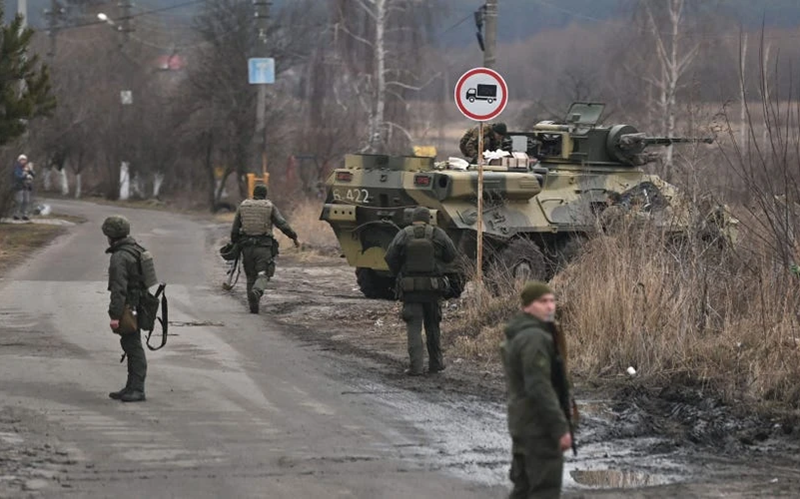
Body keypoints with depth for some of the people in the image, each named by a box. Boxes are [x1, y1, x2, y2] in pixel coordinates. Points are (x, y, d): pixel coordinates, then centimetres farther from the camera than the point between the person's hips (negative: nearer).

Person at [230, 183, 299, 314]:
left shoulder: (243, 206, 8)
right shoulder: (270, 207, 2)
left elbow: (234, 229, 8)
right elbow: (283, 225, -6)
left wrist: (234, 244, 18)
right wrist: (294, 237, 3)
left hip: (247, 246, 2)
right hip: (263, 246, -2)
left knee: (251, 276, 11)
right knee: (263, 274, -4)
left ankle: (253, 307, 7)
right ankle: (256, 291, -36)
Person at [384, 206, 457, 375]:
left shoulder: (403, 235, -4)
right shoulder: (438, 235, -3)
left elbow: (390, 258, -5)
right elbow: (451, 255, 3)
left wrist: (398, 273, 12)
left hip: (409, 287, -1)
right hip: (432, 286, 1)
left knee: (413, 327, 0)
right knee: (432, 326, 15)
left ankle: (415, 366, -9)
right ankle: (435, 363, 22)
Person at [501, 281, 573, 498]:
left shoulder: (518, 336, 15)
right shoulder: (534, 338, -18)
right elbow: (539, 387, -24)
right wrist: (560, 427, -23)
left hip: (522, 423, 10)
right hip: (538, 426, -10)